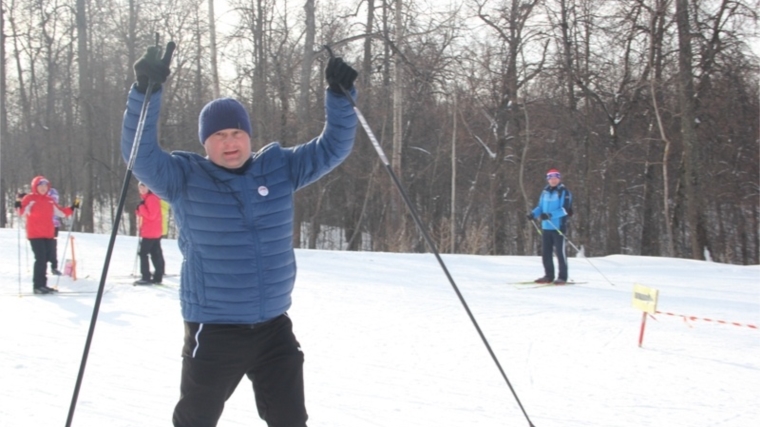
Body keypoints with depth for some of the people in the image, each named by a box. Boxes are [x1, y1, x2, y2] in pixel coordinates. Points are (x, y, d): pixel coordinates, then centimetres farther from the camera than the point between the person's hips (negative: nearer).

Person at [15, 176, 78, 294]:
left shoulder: (50, 200, 14)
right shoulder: (29, 198, -3)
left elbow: (60, 212, 21)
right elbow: (23, 212, -15)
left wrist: (71, 208, 14)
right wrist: (19, 205, -33)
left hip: (48, 235, 6)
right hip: (35, 235, -6)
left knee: (46, 258, 9)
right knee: (40, 259, -12)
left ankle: (42, 284, 17)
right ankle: (37, 286, -7)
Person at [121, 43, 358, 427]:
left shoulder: (280, 167, 3)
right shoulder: (185, 178, -5)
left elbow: (333, 147, 7)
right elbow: (140, 154, -17)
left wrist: (340, 95, -7)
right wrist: (146, 93, -30)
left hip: (274, 327, 3)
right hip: (213, 331, -3)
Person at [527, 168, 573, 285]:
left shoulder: (564, 192, -5)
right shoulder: (545, 192, 14)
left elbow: (564, 209, -16)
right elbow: (541, 207, 19)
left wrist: (550, 215, -27)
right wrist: (533, 213, -2)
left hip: (558, 227, -6)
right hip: (546, 227, 6)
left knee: (560, 252, -3)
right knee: (545, 252, 9)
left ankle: (563, 277, 5)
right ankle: (549, 276, 19)